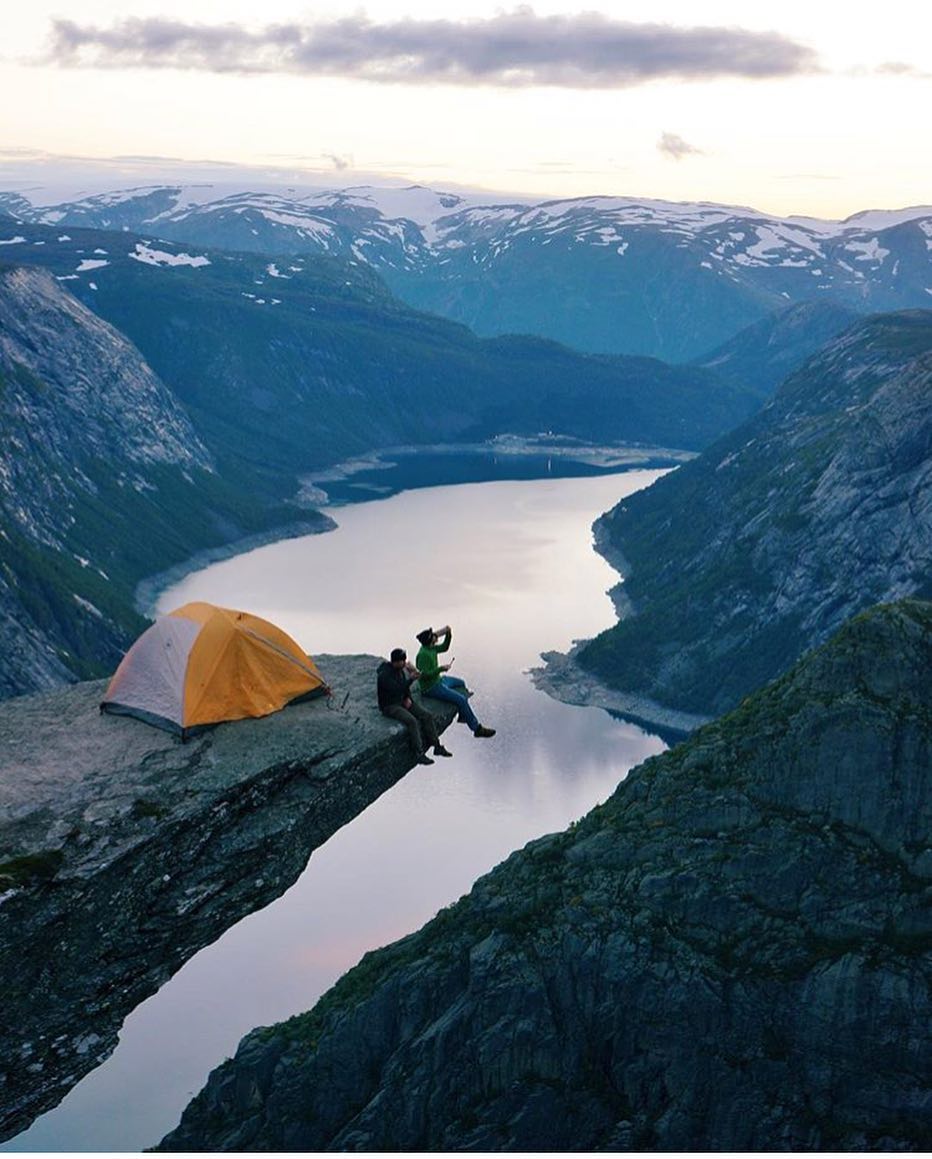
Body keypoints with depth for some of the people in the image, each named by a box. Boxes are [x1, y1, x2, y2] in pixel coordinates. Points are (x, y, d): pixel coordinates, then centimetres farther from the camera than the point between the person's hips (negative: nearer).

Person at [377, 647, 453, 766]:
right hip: (390, 706, -8)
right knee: (412, 721, -30)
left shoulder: (400, 670, 4)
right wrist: (411, 678, -37)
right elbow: (397, 690, -32)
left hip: (403, 701, 8)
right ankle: (419, 754, -27)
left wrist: (408, 698, -2)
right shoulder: (384, 675, -24)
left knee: (427, 715, -8)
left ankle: (437, 746, -3)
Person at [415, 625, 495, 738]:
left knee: (461, 683, 29)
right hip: (431, 688, -11)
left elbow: (444, 647, 16)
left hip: (438, 680, 11)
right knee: (461, 699, -18)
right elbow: (424, 675, -31)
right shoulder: (423, 654, -29)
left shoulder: (431, 648, -1)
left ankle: (463, 715, 36)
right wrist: (441, 669, -28)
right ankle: (477, 729, -10)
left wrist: (448, 634, 0)